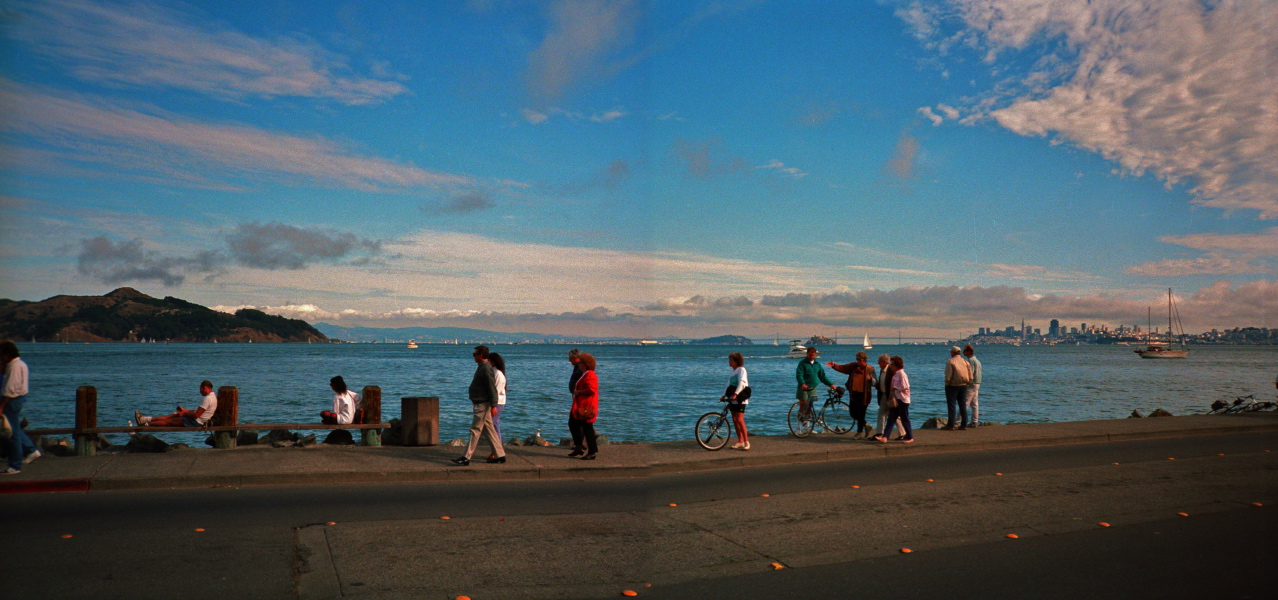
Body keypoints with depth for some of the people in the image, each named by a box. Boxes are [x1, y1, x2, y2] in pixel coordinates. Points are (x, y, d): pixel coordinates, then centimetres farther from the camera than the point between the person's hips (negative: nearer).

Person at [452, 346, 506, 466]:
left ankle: (466, 458, -5)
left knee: (475, 430, -7)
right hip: (481, 403, 10)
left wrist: (493, 405, -23)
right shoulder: (482, 367, 16)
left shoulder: (486, 368, -16)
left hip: (482, 404, -10)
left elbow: (492, 388, -20)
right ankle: (500, 455, 15)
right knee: (489, 430, 11)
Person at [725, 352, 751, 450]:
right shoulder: (733, 371, 18)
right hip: (732, 398, 8)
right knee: (734, 419, 6)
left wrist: (735, 394, -30)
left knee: (740, 419, -14)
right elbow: (729, 384, 20)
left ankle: (746, 442, -10)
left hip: (740, 399, -8)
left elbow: (741, 382, -20)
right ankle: (740, 442, 12)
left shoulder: (741, 369, -7)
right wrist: (724, 395, 9)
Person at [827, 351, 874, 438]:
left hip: (863, 395, -4)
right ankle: (866, 425, 31)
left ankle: (860, 431, 17)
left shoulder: (870, 369, -3)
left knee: (861, 414, 2)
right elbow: (842, 368, 6)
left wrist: (870, 379, -25)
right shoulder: (853, 366, 7)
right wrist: (834, 365, -8)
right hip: (853, 393, 5)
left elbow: (874, 383, -4)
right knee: (853, 413, 7)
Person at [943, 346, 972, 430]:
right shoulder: (965, 362, 8)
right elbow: (970, 376, 7)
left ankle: (950, 425, -2)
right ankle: (964, 425, 12)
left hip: (953, 385, -6)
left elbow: (948, 375, -15)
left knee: (951, 405, -2)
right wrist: (967, 383, 16)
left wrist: (947, 384, -4)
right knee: (963, 405, 11)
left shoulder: (950, 362, -11)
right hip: (963, 386, 6)